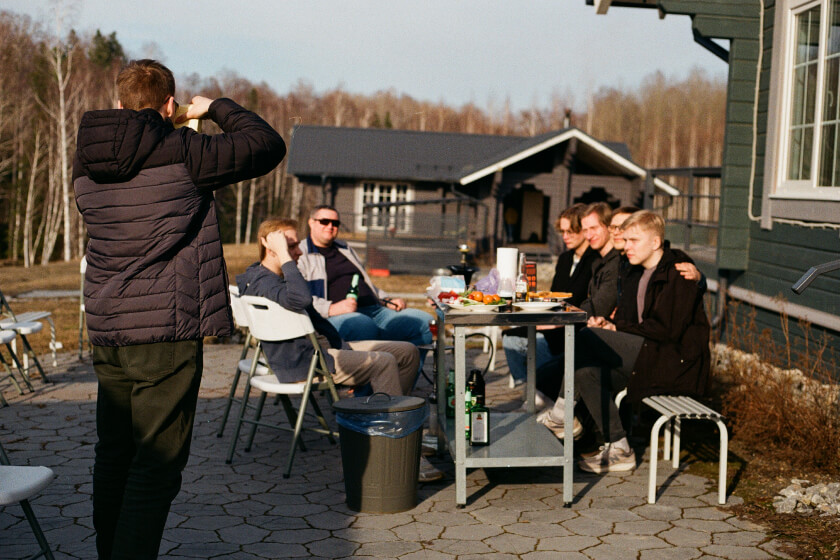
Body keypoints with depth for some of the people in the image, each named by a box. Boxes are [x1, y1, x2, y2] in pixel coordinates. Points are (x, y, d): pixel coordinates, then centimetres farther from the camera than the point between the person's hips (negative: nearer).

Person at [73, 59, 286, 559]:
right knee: (158, 462, -2)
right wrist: (218, 108, 14)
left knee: (115, 455, 17)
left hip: (107, 330, 7)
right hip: (166, 329, -7)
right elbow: (267, 146, -1)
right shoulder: (182, 152, -11)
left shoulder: (88, 162, 8)